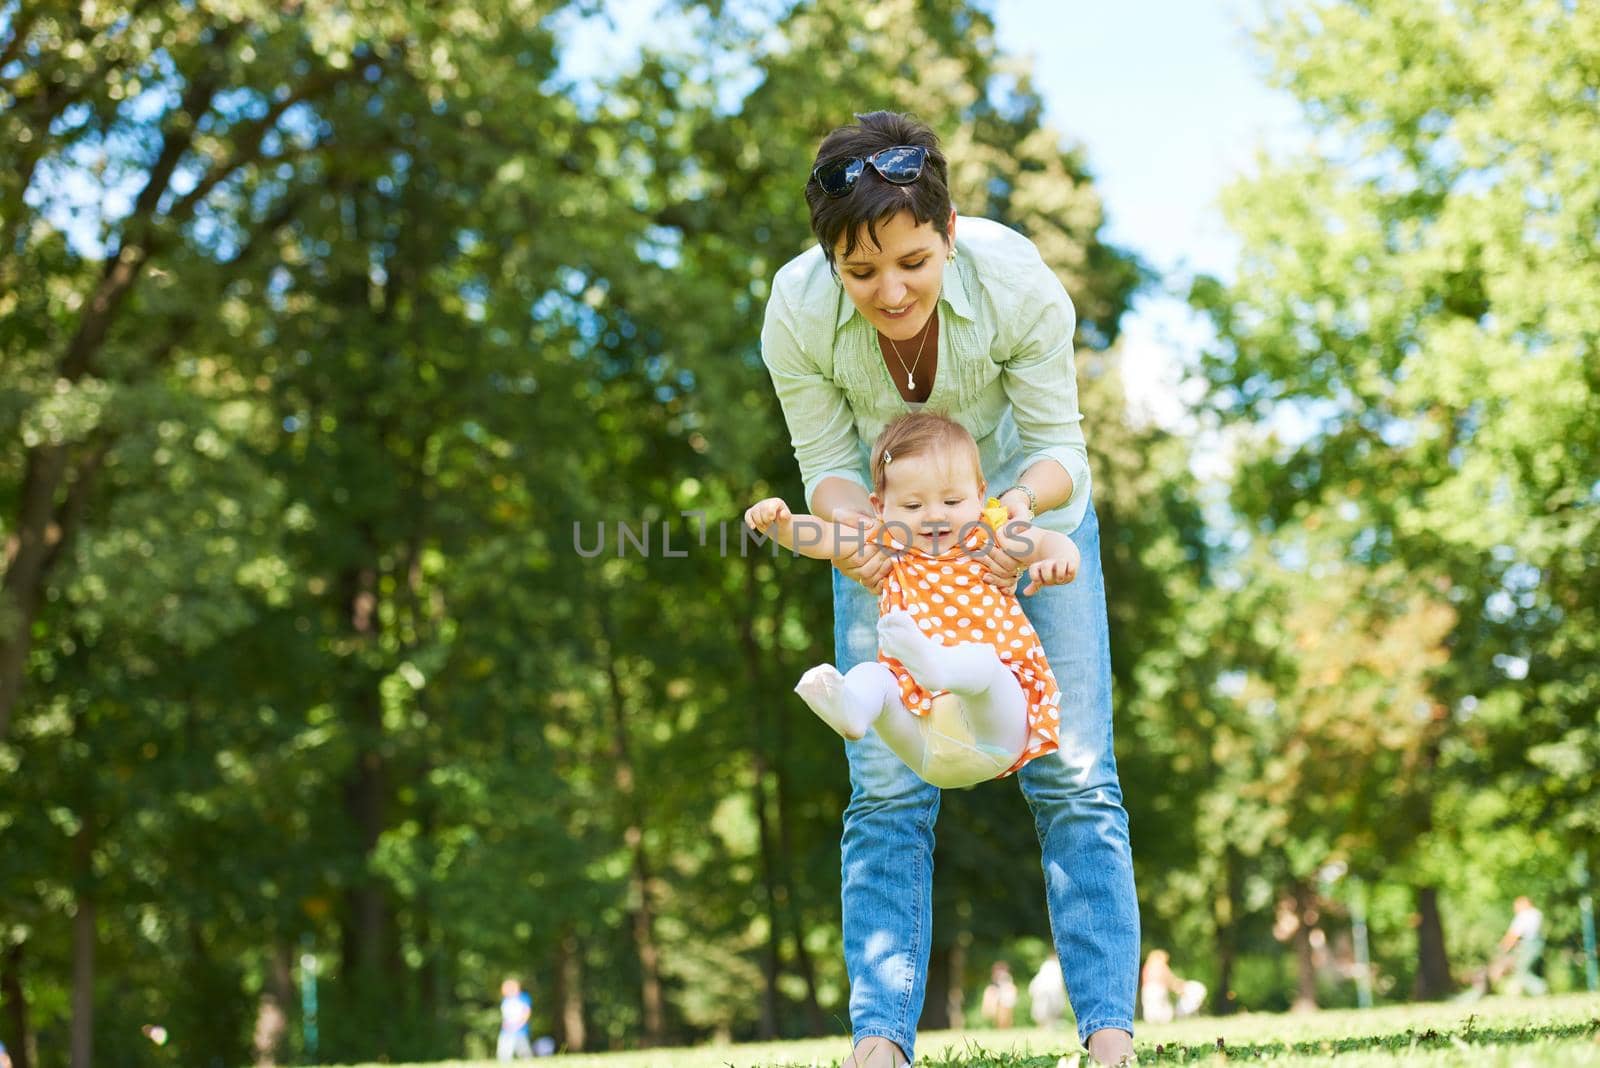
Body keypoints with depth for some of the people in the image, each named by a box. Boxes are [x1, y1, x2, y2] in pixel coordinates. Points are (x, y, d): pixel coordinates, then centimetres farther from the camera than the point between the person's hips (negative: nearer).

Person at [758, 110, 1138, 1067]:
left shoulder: (1020, 285, -32)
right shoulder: (798, 313, -28)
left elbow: (1059, 444, -19)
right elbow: (828, 464, -15)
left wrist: (1027, 500, -41)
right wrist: (851, 521, -37)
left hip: (1023, 501, -1)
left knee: (1074, 776, -7)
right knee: (886, 790, -6)